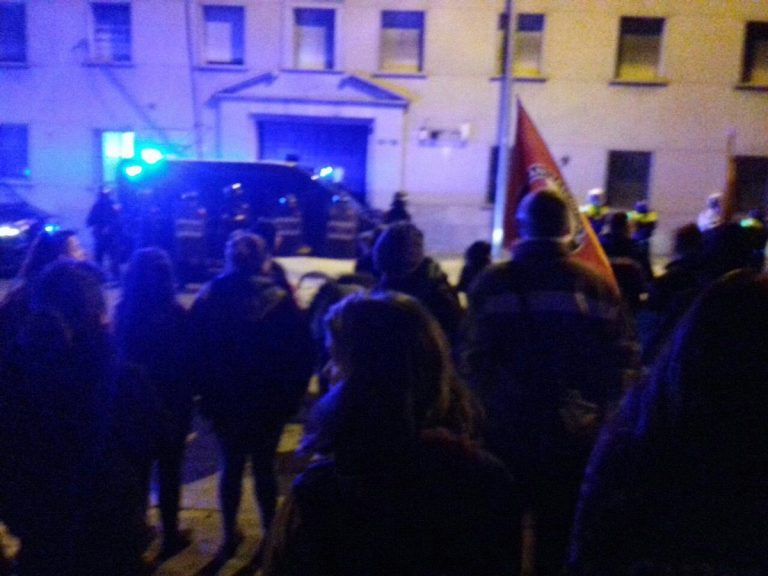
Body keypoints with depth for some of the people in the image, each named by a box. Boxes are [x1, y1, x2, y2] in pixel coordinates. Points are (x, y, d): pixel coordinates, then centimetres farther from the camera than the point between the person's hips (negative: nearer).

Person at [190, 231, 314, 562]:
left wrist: (206, 394, 7)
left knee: (231, 467, 18)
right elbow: (302, 354, -11)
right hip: (269, 403, -2)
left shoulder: (208, 299, -8)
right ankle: (269, 534, 24)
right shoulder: (280, 301, -14)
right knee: (264, 467, 12)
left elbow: (195, 353, -3)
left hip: (223, 402, 2)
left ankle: (230, 535, 30)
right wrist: (292, 396, 1)